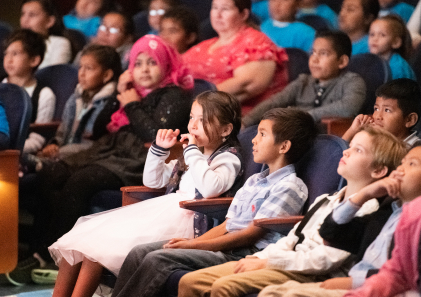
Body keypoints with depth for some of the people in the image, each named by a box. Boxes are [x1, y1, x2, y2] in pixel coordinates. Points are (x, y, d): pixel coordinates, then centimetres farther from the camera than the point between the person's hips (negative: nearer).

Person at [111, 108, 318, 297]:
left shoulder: (290, 186, -8)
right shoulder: (254, 181, 23)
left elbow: (252, 234, -14)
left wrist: (196, 245, -15)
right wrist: (192, 242, 0)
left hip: (242, 255, -9)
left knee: (158, 260, -22)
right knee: (139, 253, -3)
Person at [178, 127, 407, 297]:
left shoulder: (367, 208, -7)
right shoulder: (326, 201, 23)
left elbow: (327, 259, -16)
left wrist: (267, 262, -14)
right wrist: (257, 258, 3)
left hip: (309, 274, -9)